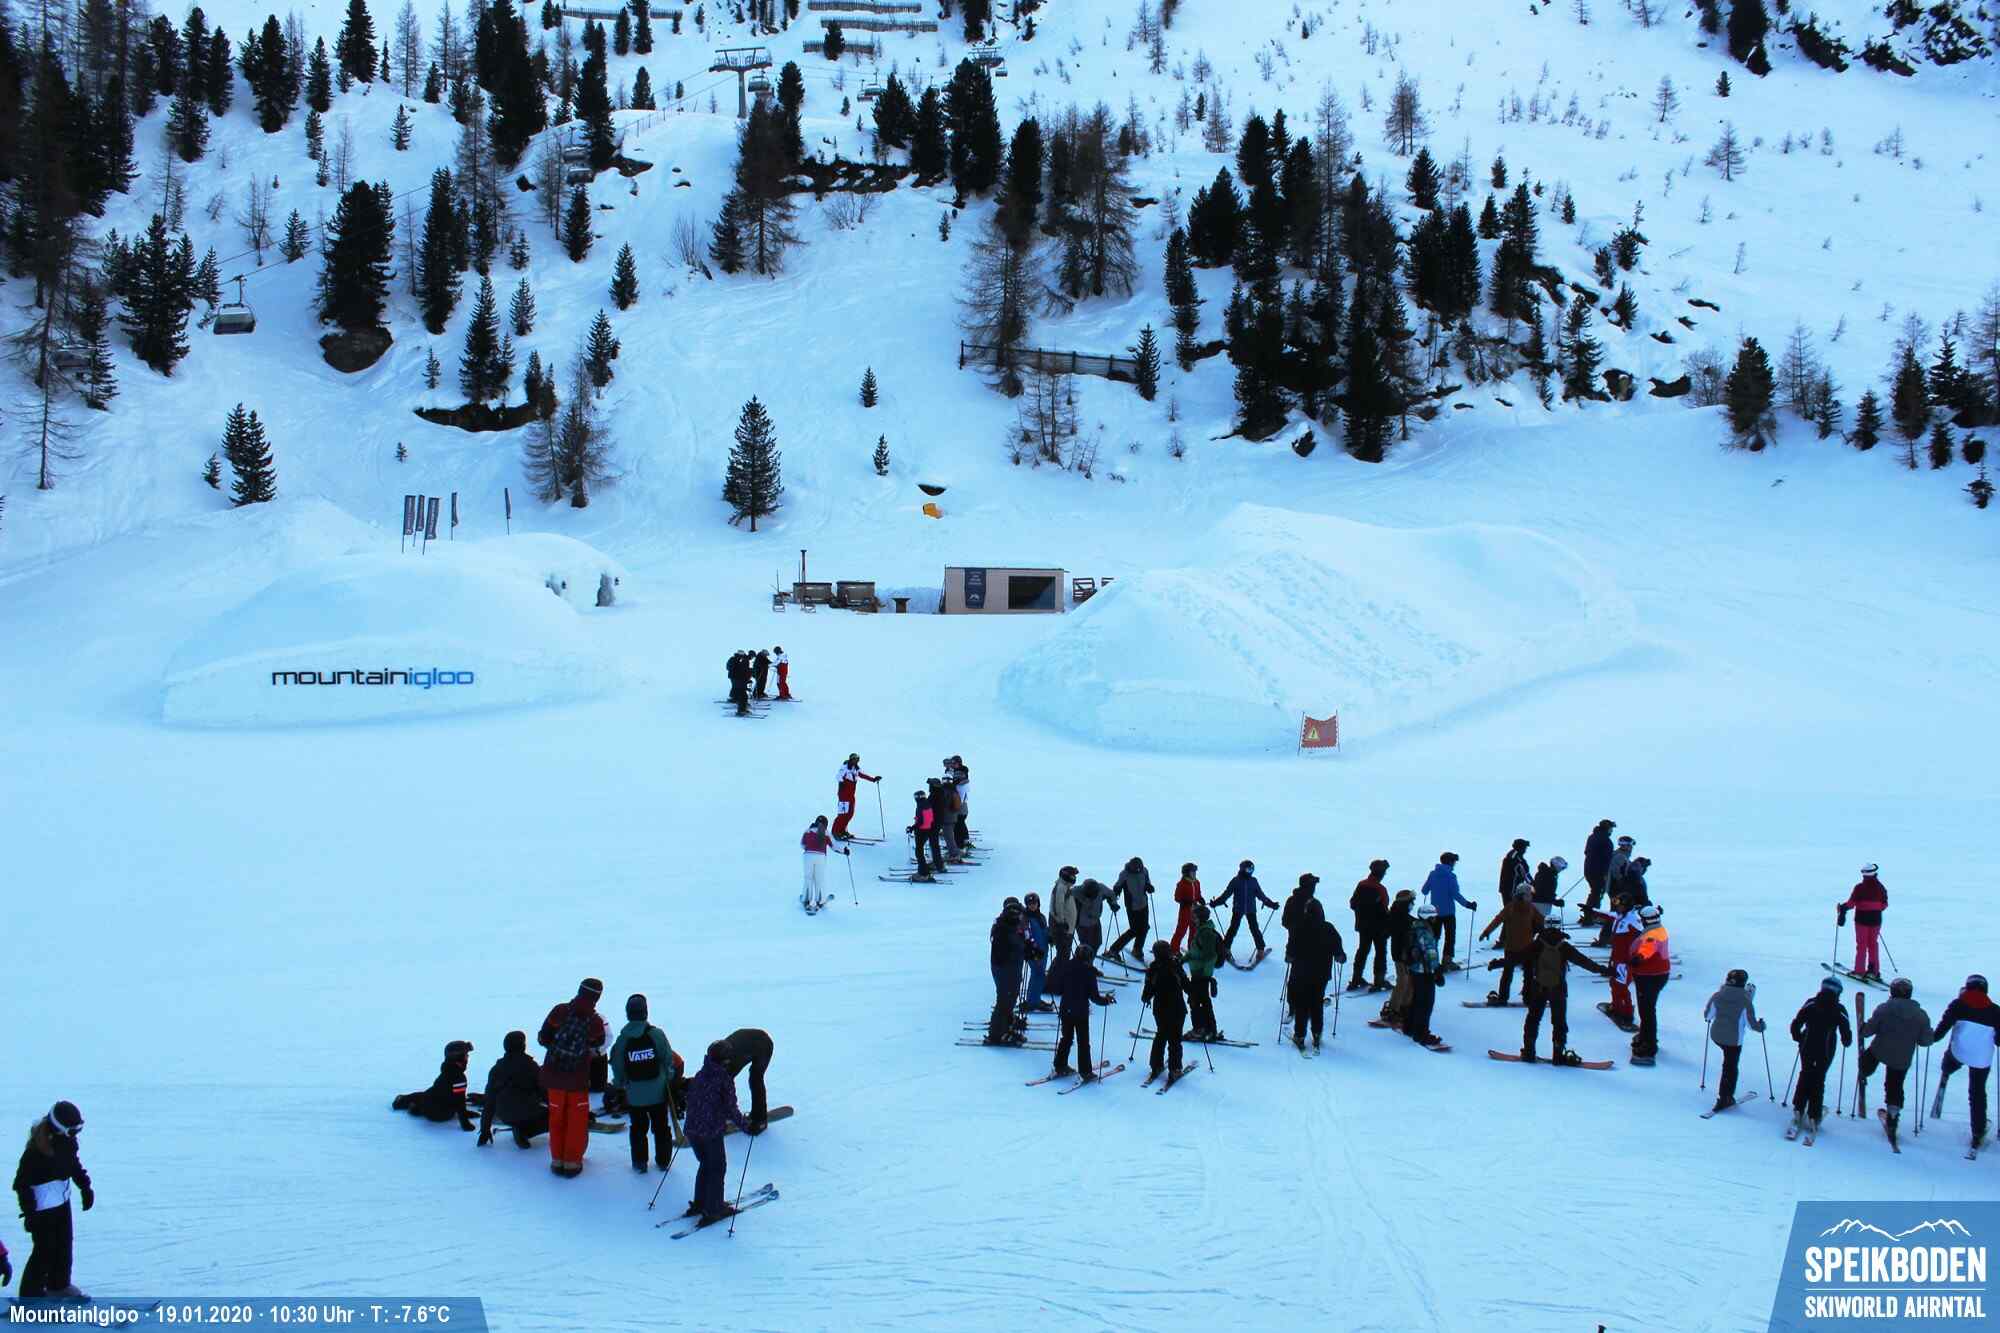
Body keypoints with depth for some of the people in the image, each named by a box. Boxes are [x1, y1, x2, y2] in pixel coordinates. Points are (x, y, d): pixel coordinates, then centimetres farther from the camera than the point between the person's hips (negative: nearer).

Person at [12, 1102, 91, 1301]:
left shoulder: (67, 1140, -2)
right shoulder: (36, 1149, -26)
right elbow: (22, 1182, -21)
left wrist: (85, 1187, 14)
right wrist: (29, 1212, -20)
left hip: (62, 1201, 8)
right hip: (42, 1206, -8)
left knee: (65, 1243, 17)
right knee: (45, 1250, -3)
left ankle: (59, 1285, 33)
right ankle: (30, 1294, 9)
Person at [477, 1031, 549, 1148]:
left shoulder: (496, 1069, 5)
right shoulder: (530, 1065, -5)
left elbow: (489, 1100, 5)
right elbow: (543, 1090, -1)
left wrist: (485, 1130, 8)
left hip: (505, 1116, 6)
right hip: (528, 1113, -6)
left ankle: (519, 1128, 7)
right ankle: (523, 1131, -8)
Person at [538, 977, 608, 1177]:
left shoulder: (560, 1011, -10)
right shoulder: (595, 1021, -12)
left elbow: (543, 1038, -4)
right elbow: (597, 1046, 1)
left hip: (553, 1075, 2)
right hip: (578, 1078, -2)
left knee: (556, 1116, 15)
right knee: (577, 1119, 12)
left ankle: (557, 1160, 20)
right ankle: (572, 1162, 14)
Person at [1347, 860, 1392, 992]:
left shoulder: (1361, 886, -1)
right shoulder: (1380, 889, -20)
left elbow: (1352, 903, 6)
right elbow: (1384, 910, -20)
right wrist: (1388, 926, -9)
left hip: (1363, 926, 6)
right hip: (1379, 927, -6)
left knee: (1362, 951, 16)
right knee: (1381, 952, 6)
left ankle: (1356, 980, 17)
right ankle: (1379, 980, 6)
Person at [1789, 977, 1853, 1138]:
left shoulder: (1810, 1004, -2)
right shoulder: (1839, 1010, -7)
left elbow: (1796, 1025, -2)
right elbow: (1846, 1033, -4)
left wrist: (1798, 1038, 15)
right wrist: (1846, 1041, 19)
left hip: (1807, 1049, 2)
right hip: (1825, 1052, -2)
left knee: (1805, 1076, 18)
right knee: (1818, 1081, 8)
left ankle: (1798, 1111, 9)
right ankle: (1813, 1117, 6)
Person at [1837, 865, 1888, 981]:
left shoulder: (1859, 888, -14)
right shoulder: (1880, 887, -1)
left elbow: (1851, 903, -18)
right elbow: (1884, 904, 7)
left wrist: (1843, 908, -2)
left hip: (1862, 919, -3)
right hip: (1876, 919, 3)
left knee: (1861, 944, 5)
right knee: (1873, 944, 15)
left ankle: (1860, 971, 5)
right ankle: (1874, 971, 16)